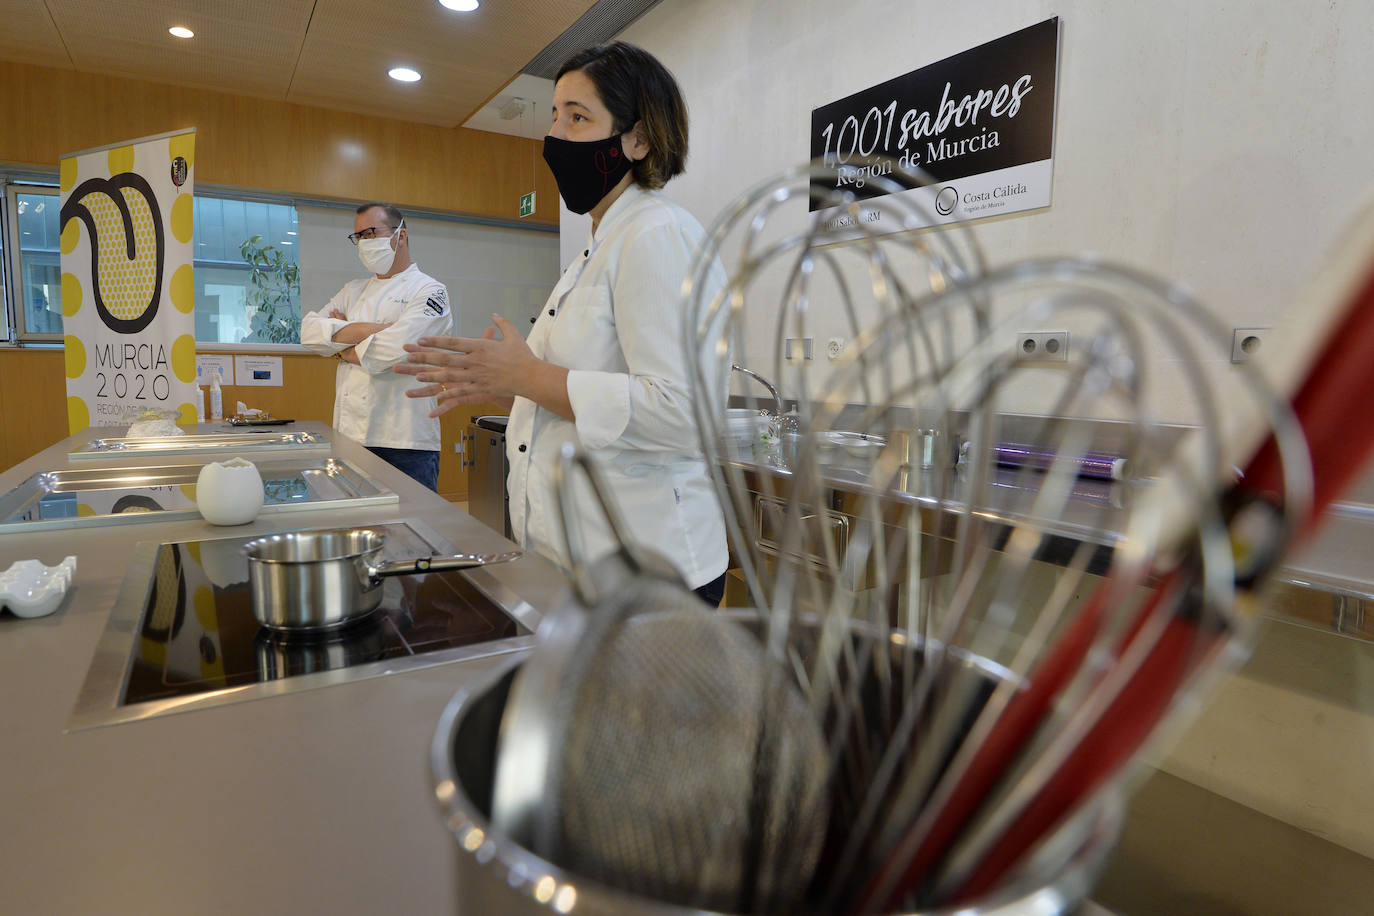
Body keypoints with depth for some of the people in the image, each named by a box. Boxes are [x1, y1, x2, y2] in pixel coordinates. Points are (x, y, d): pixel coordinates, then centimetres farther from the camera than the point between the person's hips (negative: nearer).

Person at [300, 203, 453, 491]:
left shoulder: (428, 291, -3)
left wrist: (341, 347, 0)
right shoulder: (353, 291, 19)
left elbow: (395, 349, -18)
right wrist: (366, 330, -11)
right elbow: (310, 330, 4)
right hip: (349, 435, 6)